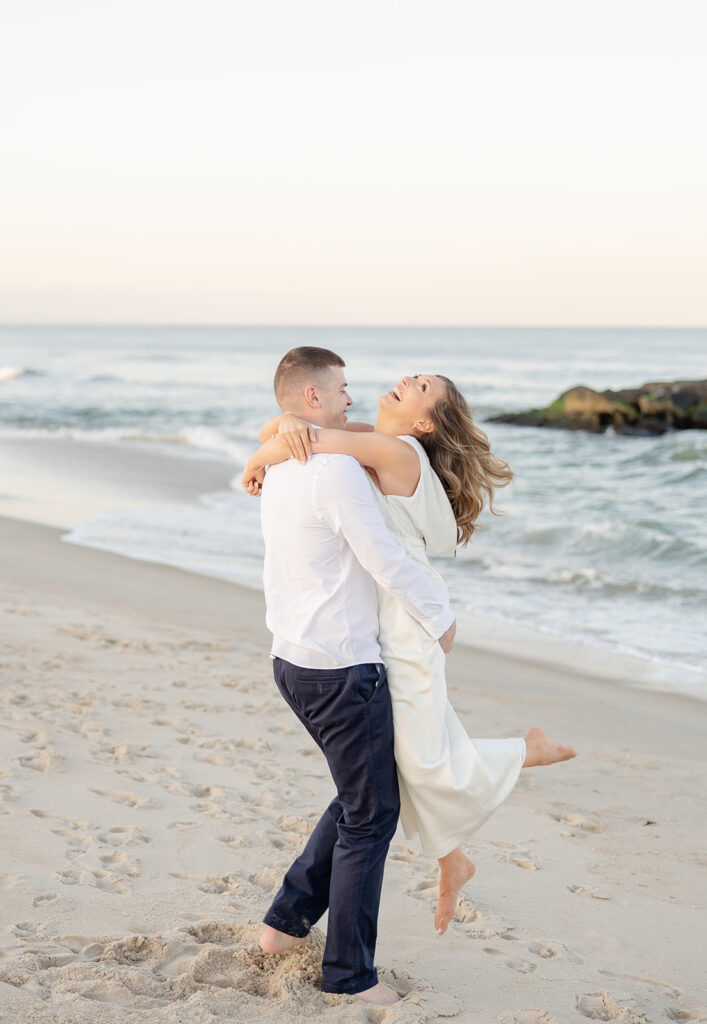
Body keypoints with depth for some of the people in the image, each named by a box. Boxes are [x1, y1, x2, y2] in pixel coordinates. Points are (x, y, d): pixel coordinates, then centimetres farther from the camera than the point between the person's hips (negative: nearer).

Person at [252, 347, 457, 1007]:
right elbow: (388, 563, -17)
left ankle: (288, 923, 25)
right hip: (342, 671, -9)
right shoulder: (336, 472, -19)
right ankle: (349, 971, 13)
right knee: (371, 815, 4)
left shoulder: (279, 472, 10)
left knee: (359, 797, 23)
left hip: (294, 661, 9)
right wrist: (441, 619, -3)